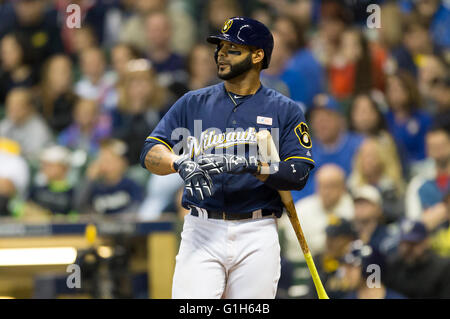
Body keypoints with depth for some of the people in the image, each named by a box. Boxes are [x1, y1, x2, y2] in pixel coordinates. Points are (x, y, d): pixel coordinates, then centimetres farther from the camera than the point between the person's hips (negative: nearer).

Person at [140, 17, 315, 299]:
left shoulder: (285, 111, 7)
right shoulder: (193, 103, 12)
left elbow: (298, 174, -4)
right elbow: (150, 153, 4)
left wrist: (248, 164, -20)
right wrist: (181, 163, -19)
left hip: (258, 238, -1)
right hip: (202, 231, 1)